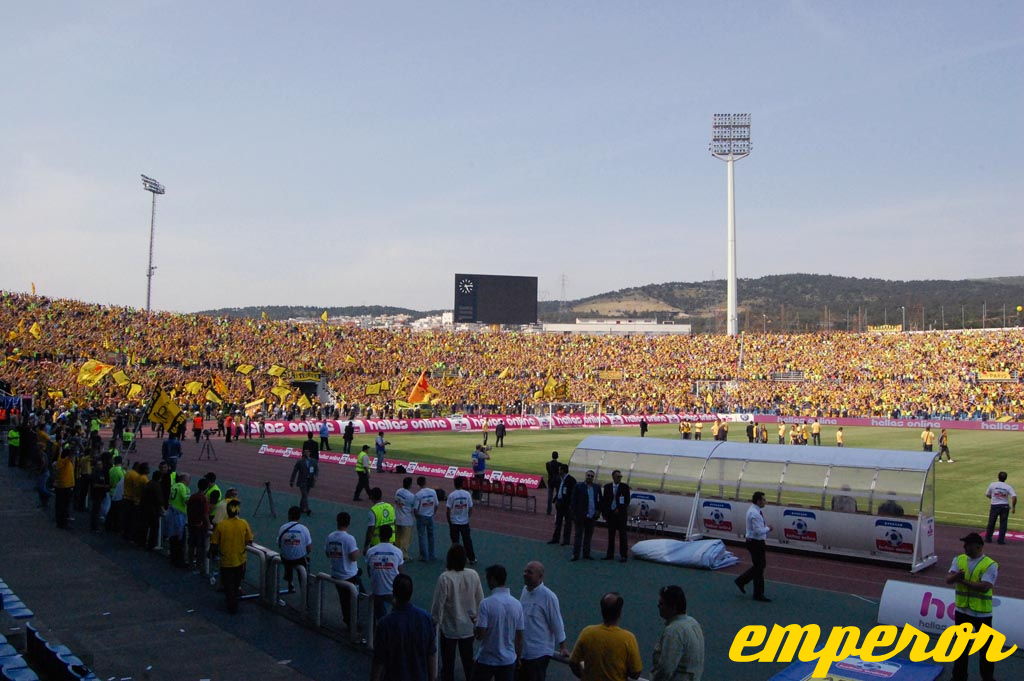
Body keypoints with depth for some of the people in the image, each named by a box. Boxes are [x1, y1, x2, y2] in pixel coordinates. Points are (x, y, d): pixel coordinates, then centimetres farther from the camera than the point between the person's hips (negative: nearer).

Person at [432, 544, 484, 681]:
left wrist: (436, 624, -3)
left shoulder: (445, 578, -21)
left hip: (449, 628, -3)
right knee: (468, 660, 19)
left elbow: (438, 604, -16)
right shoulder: (473, 575, -9)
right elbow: (480, 600, 1)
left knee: (448, 663, 12)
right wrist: (476, 617, 15)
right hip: (468, 627, 4)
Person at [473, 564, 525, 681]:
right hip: (508, 660, 3)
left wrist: (475, 629, 3)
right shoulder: (517, 604, -4)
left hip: (486, 660, -3)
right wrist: (518, 658, 14)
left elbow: (480, 635, -19)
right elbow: (519, 636, 2)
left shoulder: (486, 603, -18)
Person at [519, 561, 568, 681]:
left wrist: (562, 647, -10)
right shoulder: (525, 590, 2)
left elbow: (557, 624, -13)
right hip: (522, 649, 7)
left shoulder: (548, 596, -19)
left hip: (539, 652, -7)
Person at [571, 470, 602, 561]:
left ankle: (586, 554, 20)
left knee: (589, 535, 10)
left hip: (592, 516, 4)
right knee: (578, 535, -1)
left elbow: (600, 500, 15)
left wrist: (598, 510, 2)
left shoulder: (597, 487, 8)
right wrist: (574, 515, -8)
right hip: (581, 516, -4)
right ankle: (575, 555, 1)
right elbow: (574, 501, -3)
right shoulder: (578, 487, -3)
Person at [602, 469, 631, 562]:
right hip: (610, 513, 3)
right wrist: (605, 514, 3)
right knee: (611, 535, 9)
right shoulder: (607, 486, 6)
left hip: (621, 513, -3)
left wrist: (619, 509, -10)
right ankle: (610, 554, 17)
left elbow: (627, 501, -2)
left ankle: (623, 555, 3)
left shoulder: (625, 487, -1)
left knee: (622, 535, -1)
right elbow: (604, 500, 8)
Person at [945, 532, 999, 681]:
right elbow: (948, 579, -9)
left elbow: (984, 587, -24)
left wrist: (963, 581, -21)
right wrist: (955, 576, -31)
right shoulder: (959, 560, 1)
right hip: (962, 611, 5)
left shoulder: (990, 565, -14)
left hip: (982, 613, -4)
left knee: (985, 647, 9)